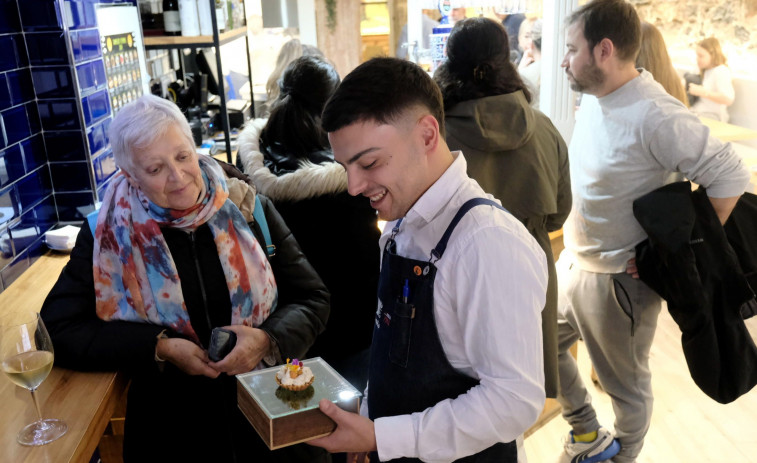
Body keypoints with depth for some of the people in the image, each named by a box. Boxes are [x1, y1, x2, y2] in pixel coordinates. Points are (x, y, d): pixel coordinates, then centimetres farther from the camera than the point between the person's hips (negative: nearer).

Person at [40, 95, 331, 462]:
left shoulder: (250, 211, 0)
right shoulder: (109, 234, -2)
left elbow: (313, 298, 4)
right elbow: (59, 329, -2)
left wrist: (268, 339, -16)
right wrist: (159, 347, -13)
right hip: (170, 421, 0)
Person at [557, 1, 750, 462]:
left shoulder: (656, 115, -25)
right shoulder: (592, 98, 2)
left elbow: (730, 176, -23)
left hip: (619, 280, -8)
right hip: (573, 262, 9)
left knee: (626, 385, 14)